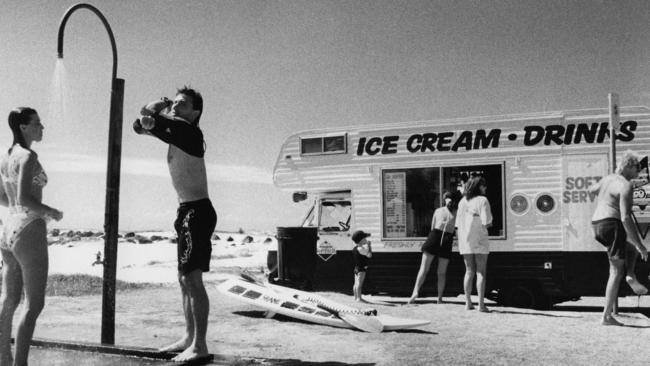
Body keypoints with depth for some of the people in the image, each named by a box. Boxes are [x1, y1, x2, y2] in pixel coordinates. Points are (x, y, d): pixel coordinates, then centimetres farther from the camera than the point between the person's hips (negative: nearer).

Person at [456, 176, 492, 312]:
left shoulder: (462, 201, 7)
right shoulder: (482, 200, -10)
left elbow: (458, 225, 8)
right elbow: (486, 223, -16)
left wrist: (459, 243, 13)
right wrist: (489, 224, 7)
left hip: (465, 241, 5)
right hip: (479, 241, -5)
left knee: (469, 272, 13)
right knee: (481, 273, 2)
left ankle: (468, 302, 14)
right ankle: (481, 304, 0)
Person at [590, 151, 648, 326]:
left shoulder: (608, 179, 14)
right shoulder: (625, 186, -12)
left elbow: (592, 189, 38)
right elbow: (625, 218, -21)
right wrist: (640, 246, -18)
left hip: (597, 226, 9)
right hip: (612, 226, -9)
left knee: (631, 244, 33)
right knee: (616, 272, -3)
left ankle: (631, 276, 13)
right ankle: (606, 316, -5)